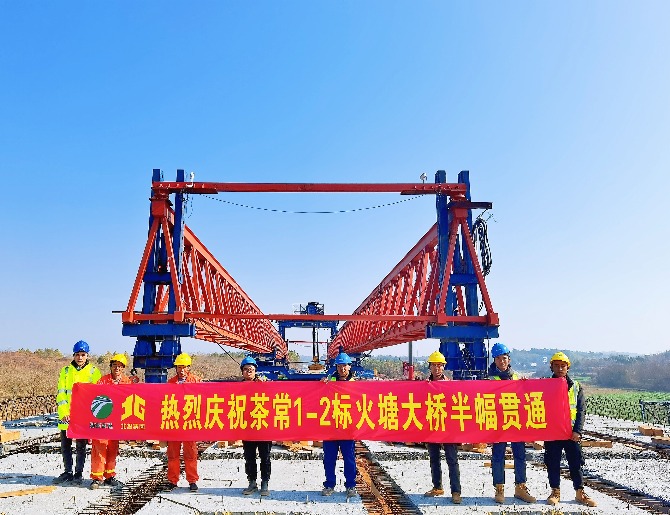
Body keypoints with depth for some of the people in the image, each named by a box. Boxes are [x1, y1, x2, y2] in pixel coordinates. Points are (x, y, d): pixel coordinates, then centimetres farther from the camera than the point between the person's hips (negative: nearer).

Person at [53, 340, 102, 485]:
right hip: (66, 415, 3)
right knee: (65, 445, 11)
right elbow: (61, 393, 3)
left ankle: (79, 473, 17)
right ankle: (68, 472, 25)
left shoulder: (94, 371, 1)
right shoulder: (66, 370, 8)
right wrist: (64, 412, -8)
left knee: (81, 446, 5)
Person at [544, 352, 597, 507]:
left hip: (571, 432, 0)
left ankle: (580, 492, 16)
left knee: (575, 463, 4)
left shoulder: (576, 387, 6)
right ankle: (555, 492, 17)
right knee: (553, 463, 5)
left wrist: (577, 431, -7)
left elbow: (581, 410, 2)